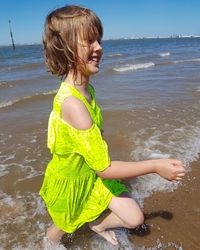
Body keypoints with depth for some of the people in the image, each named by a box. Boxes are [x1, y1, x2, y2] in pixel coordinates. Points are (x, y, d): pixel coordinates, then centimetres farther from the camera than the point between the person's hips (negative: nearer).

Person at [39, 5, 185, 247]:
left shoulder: (86, 89, -9)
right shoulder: (72, 103, -38)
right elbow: (104, 168, -34)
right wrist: (156, 166, -29)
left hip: (92, 174, 7)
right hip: (68, 181, -6)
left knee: (135, 218, 10)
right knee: (61, 229, 24)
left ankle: (97, 224, 40)